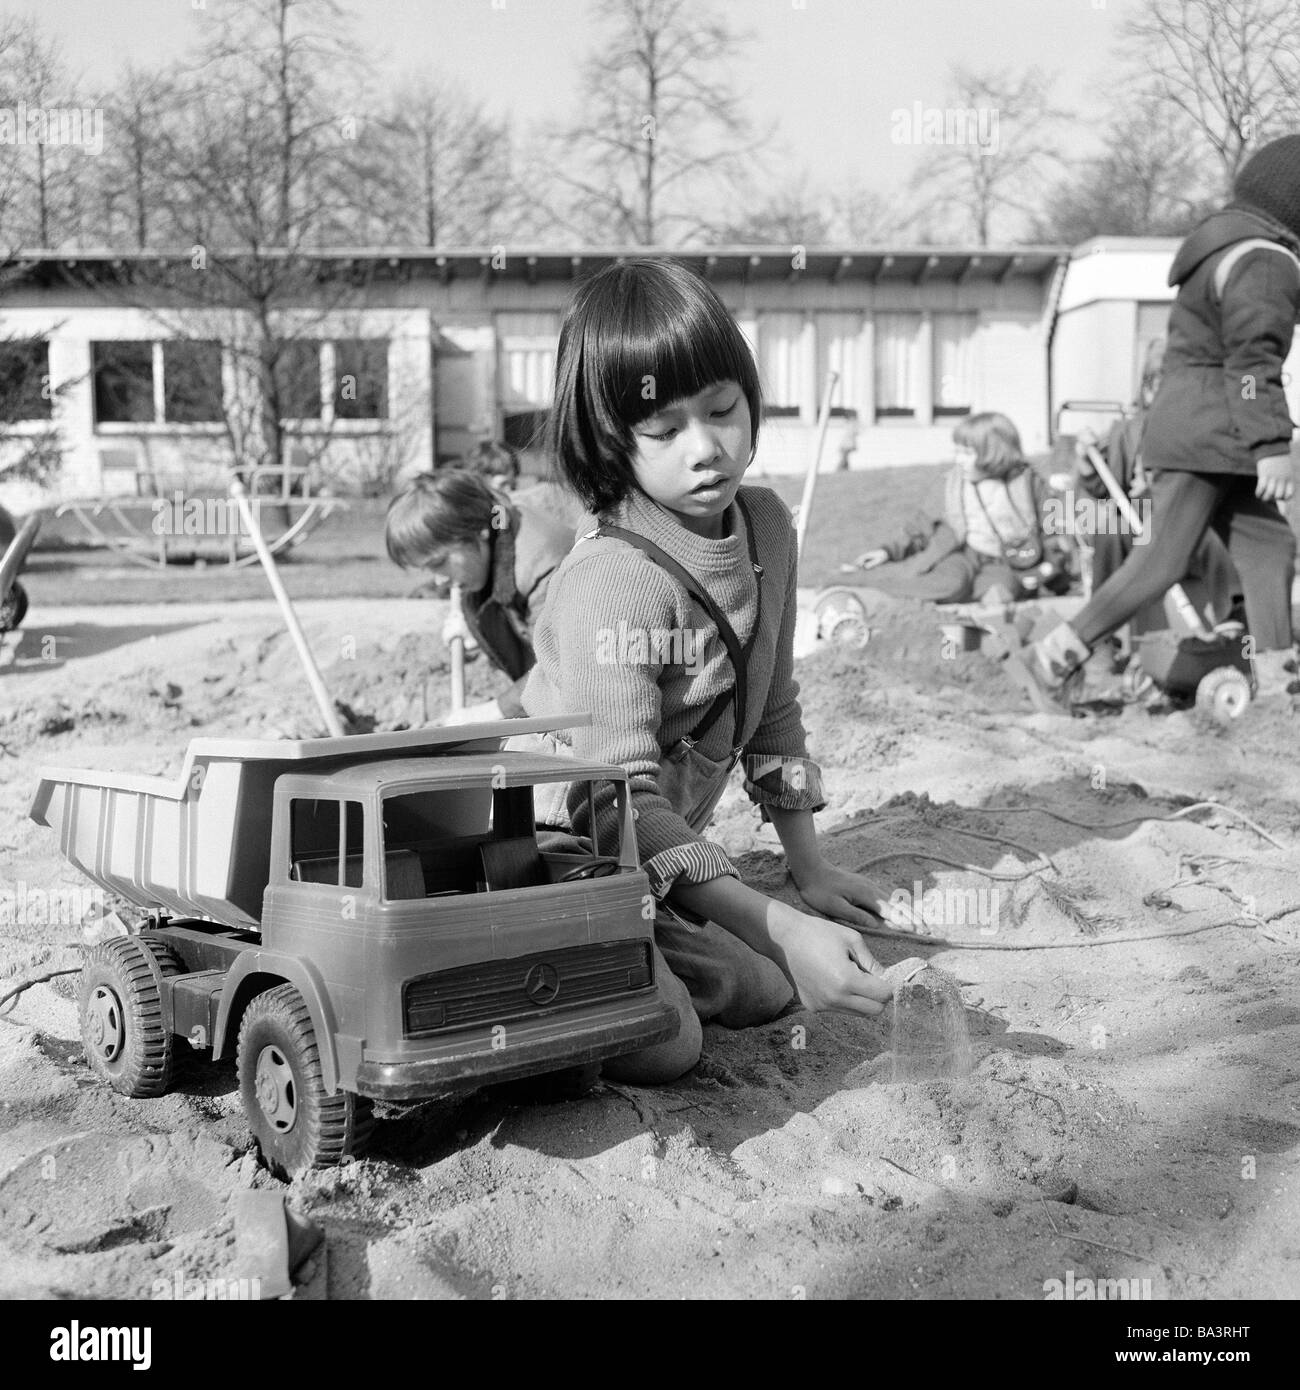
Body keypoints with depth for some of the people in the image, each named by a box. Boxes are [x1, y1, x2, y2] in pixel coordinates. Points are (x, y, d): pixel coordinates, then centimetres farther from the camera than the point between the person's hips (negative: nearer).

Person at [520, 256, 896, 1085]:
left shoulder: (767, 528, -2)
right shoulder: (614, 583, -28)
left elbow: (772, 708, 11)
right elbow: (619, 803, -33)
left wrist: (808, 871, 12)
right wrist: (781, 929, -40)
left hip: (656, 854, 8)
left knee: (765, 993, -4)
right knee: (660, 1043, -23)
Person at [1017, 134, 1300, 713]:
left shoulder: (1223, 242, 19)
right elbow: (1253, 359, -21)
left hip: (1185, 422, 11)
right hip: (1209, 434, -11)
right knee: (1161, 562, -10)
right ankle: (1052, 660, -7)